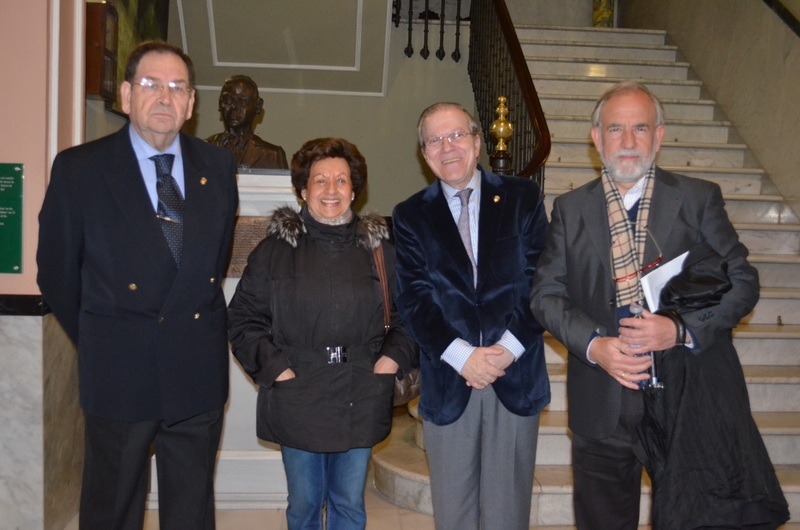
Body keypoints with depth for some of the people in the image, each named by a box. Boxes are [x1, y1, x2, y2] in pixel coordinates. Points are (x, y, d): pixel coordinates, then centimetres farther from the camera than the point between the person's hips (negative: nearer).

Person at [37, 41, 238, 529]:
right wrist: (97, 342, 5)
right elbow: (57, 272, 0)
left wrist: (197, 319, 9)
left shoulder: (218, 166, 2)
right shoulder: (79, 168, -7)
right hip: (118, 374, -2)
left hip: (198, 373, 3)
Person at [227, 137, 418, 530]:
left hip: (361, 403, 1)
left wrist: (394, 357, -4)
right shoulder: (276, 248, 0)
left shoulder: (379, 246, 5)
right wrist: (273, 367, -9)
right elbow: (243, 318, 0)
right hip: (297, 401, -1)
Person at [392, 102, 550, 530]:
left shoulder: (523, 198, 5)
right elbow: (413, 299, -2)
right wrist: (462, 355, -14)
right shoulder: (410, 215, 7)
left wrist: (509, 348, -13)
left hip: (516, 376, 0)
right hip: (447, 381, 1)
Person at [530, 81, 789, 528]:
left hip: (690, 399, -1)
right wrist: (593, 345, -15)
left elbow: (742, 282, -1)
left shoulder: (700, 199, 3)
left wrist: (680, 329, -17)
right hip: (602, 404, 2)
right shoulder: (570, 209, 7)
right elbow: (547, 294, 3)